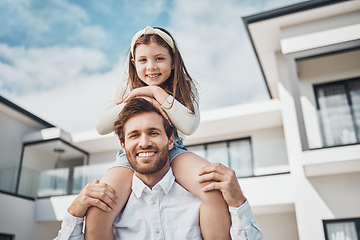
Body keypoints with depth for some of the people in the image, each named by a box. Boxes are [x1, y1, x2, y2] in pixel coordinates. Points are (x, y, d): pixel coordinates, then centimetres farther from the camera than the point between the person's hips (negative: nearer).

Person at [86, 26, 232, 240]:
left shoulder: (184, 88, 6)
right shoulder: (128, 88, 11)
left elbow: (189, 126, -13)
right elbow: (101, 127, 0)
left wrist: (157, 92, -13)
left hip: (172, 152, 0)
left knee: (217, 189, -33)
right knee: (95, 217, -26)